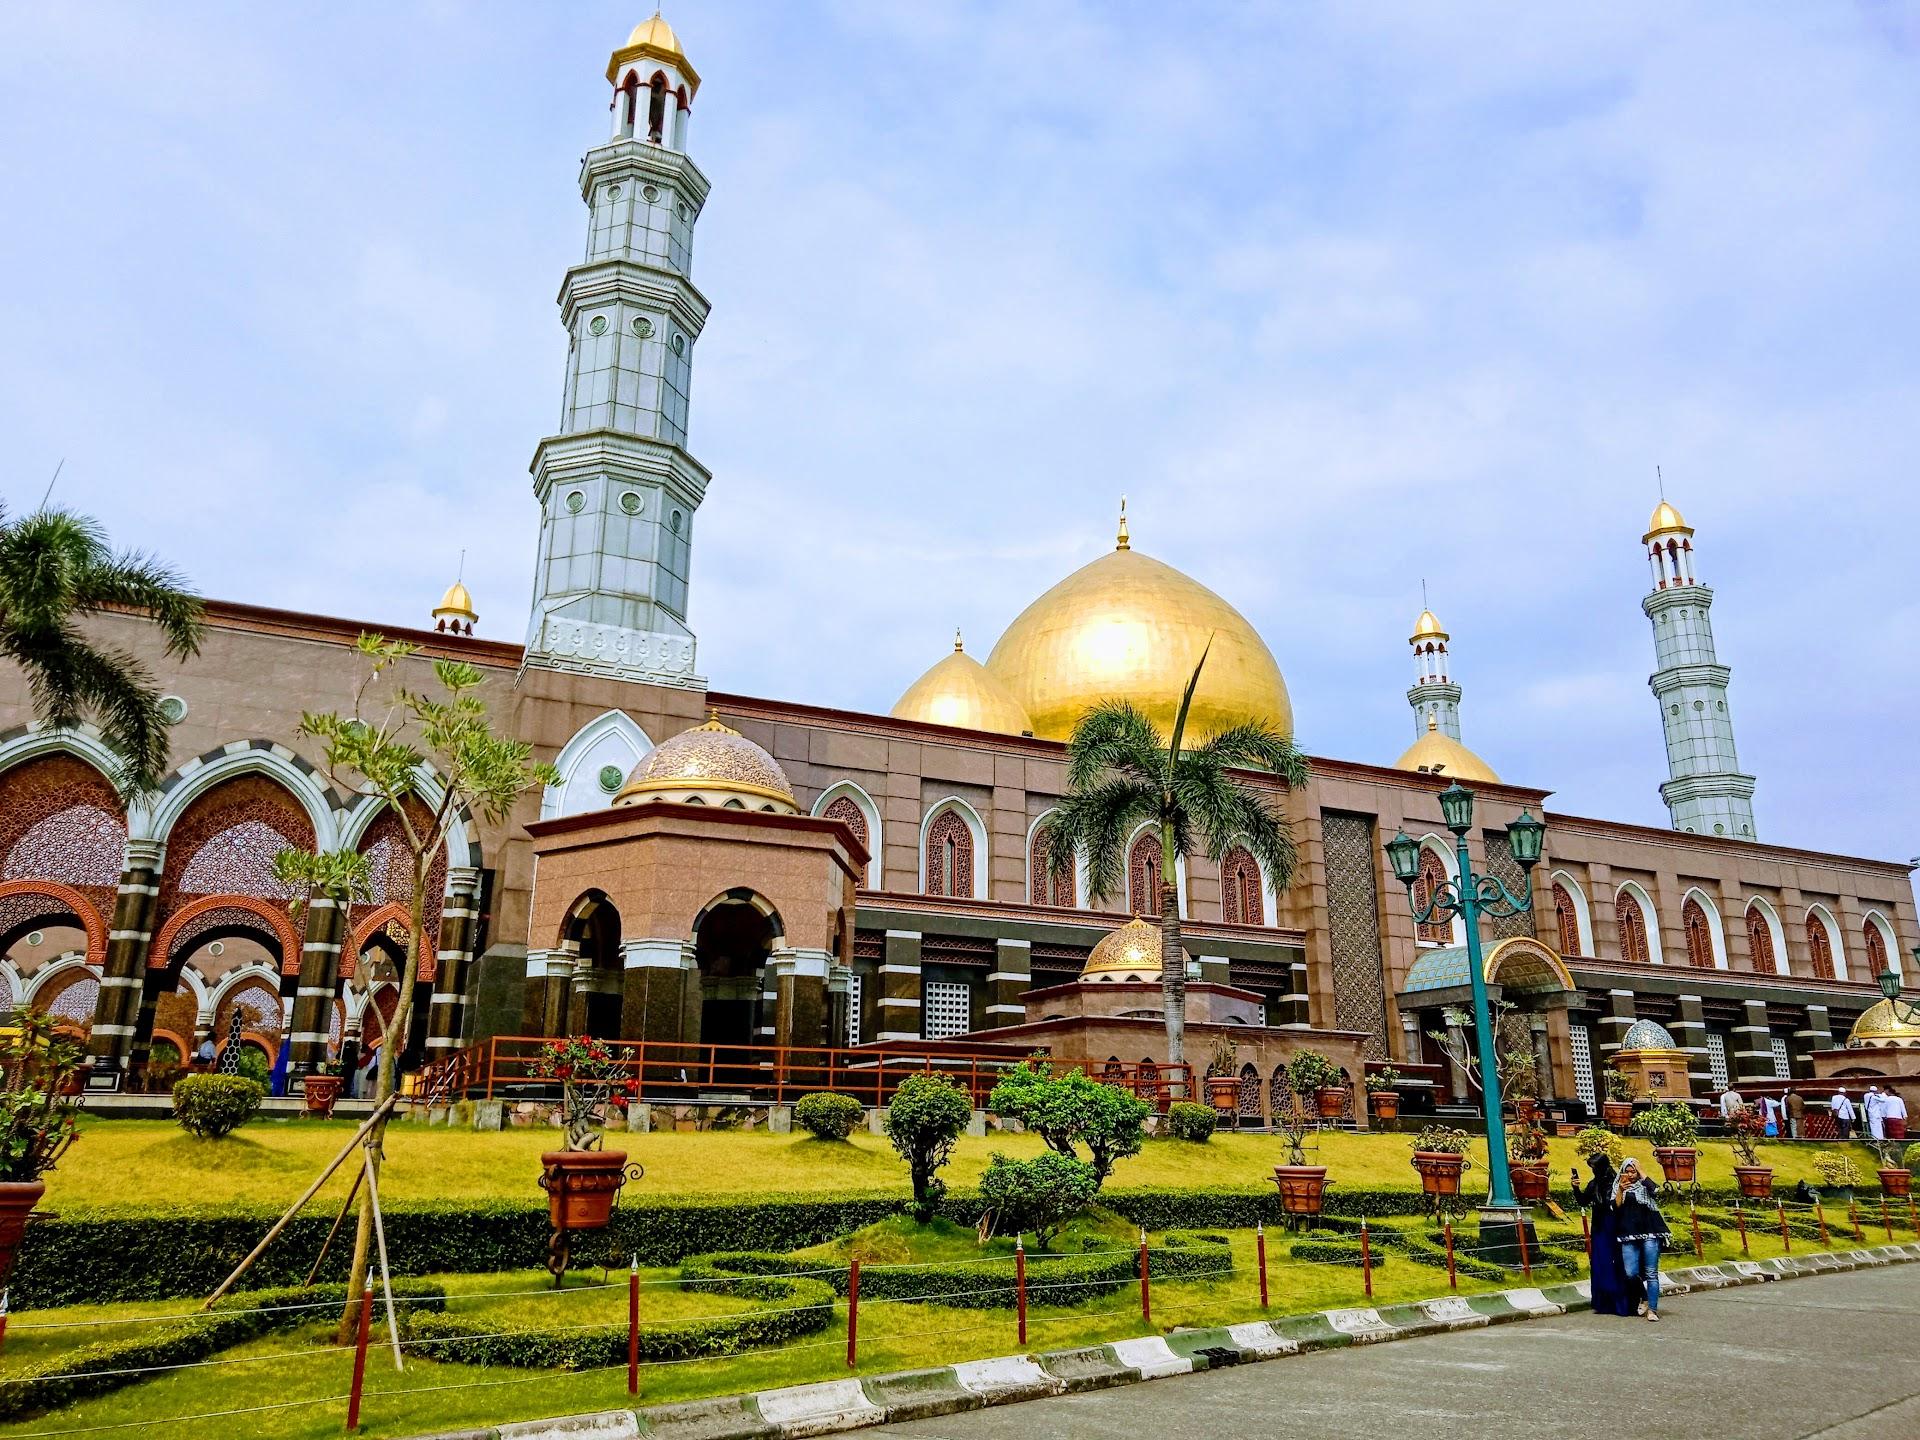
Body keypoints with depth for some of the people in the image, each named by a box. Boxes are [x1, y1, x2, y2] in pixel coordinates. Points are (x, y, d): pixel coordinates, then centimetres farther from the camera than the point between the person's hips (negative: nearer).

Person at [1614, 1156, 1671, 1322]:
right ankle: (1645, 1297, 21)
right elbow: (1616, 1207, 0)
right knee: (1631, 1273, -5)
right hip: (1629, 1235, 2)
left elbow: (1656, 1191, -16)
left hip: (1649, 1234, -2)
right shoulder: (1619, 1188, 12)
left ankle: (1652, 1309, 0)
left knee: (1651, 1273, -4)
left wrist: (1641, 1174, -9)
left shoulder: (1645, 1185, 8)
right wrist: (1620, 1190, -12)